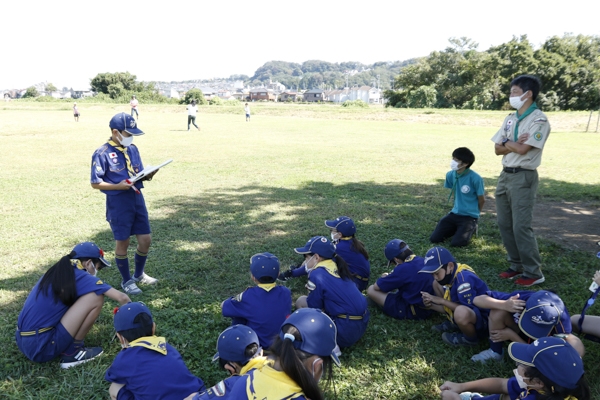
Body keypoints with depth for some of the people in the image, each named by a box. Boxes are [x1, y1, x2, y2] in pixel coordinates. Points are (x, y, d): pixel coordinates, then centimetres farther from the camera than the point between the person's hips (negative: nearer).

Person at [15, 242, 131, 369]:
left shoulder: (56, 272, 14)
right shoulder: (79, 276, -9)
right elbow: (121, 297, -11)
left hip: (23, 342, 9)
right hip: (41, 346, -9)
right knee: (96, 297, -9)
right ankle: (72, 353, 0)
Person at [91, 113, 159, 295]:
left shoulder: (133, 149, 7)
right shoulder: (102, 153, -12)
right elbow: (96, 183, -10)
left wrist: (147, 175, -8)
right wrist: (118, 186, -23)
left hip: (137, 198, 6)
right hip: (118, 202, -6)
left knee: (145, 239, 10)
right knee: (122, 243, 7)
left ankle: (139, 275, 33)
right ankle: (127, 281, 26)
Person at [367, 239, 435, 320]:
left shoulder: (402, 269, -23)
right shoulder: (422, 260, -2)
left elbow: (376, 287, -10)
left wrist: (385, 278, 8)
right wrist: (392, 276, 12)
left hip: (415, 312, -8)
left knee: (371, 290, -6)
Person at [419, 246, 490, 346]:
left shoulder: (464, 278, -28)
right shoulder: (451, 276, -1)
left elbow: (467, 310, -30)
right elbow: (450, 308, 7)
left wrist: (441, 301, -22)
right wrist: (432, 305, -11)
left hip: (483, 323, -9)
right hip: (468, 315, 9)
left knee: (461, 312, -43)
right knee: (436, 284, 7)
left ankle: (471, 338, -8)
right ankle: (455, 324, 11)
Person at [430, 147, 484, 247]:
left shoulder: (475, 178, -19)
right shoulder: (450, 175, -3)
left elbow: (481, 200, -5)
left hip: (469, 216, -5)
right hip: (455, 213, 5)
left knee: (456, 243, -19)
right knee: (434, 238, -4)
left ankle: (472, 228, 12)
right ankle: (458, 228, 21)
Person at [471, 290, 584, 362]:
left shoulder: (561, 321, -36)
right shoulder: (521, 298, -36)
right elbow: (477, 299, -35)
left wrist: (511, 335, -31)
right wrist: (503, 305, -52)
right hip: (517, 330, 1)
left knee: (576, 348, -33)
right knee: (498, 311, -33)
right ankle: (495, 352, -8)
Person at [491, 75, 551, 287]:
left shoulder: (539, 120, -11)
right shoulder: (510, 119, 12)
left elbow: (523, 149, -20)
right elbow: (498, 149, 7)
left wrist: (507, 142, -1)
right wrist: (515, 144, -12)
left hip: (523, 177, -8)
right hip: (505, 175, 8)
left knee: (521, 226, -7)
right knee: (505, 224, 10)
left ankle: (534, 272, 6)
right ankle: (517, 266, 23)